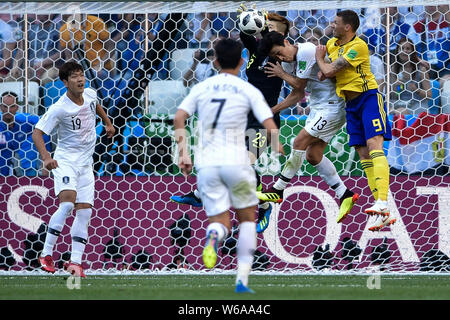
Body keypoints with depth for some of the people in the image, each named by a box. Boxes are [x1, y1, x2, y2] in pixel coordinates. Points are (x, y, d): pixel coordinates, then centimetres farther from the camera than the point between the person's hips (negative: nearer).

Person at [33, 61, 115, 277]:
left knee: (84, 211, -1)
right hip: (65, 160, -7)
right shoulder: (59, 109, -18)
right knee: (67, 203, -26)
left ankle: (75, 262, 0)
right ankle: (46, 254, -19)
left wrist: (107, 122, 28)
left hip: (85, 163, 7)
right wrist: (45, 157, -35)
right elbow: (37, 132, -21)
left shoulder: (90, 94, 1)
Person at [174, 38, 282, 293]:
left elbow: (179, 118, -2)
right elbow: (270, 127, -5)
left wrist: (183, 153, 2)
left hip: (206, 164, 2)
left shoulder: (201, 88, 9)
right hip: (236, 162, -2)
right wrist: (277, 147, 15)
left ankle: (214, 235, -32)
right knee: (248, 217, 17)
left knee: (220, 222, 7)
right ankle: (243, 279, 8)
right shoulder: (249, 91, 2)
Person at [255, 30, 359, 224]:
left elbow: (300, 84, -15)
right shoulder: (288, 63, 7)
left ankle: (278, 191, -6)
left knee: (300, 142, -13)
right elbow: (297, 94, 17)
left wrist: (282, 74, 1)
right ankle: (345, 195, 14)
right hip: (318, 108, 10)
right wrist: (273, 110, 12)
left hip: (332, 106, -10)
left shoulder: (306, 51, -21)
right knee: (313, 155, 6)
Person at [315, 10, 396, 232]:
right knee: (363, 155, 1)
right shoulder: (332, 44, 12)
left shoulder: (358, 47, -15)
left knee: (374, 146, -23)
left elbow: (329, 71, -17)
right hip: (350, 104, 8)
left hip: (368, 98, -8)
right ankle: (383, 215, -2)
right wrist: (323, 70, 8)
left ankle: (382, 203, -38)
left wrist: (320, 60, 4)